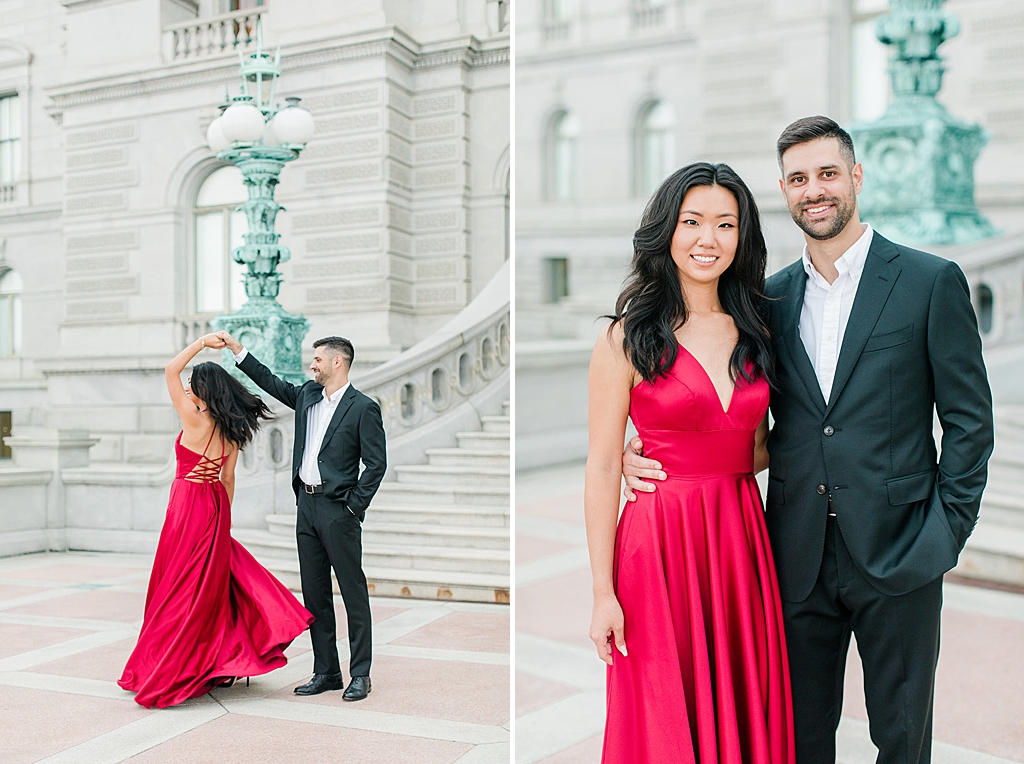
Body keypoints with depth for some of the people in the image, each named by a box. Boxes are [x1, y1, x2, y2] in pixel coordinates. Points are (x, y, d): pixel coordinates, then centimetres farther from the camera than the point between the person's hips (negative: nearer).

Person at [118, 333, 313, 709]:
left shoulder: (195, 422, -17)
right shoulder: (231, 431, 3)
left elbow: (170, 370, -14)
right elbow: (228, 478, 9)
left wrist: (202, 341, -9)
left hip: (190, 505, -7)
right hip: (215, 507, 7)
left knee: (182, 589, 2)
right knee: (212, 583, 16)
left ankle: (169, 672, 12)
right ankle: (221, 660, 20)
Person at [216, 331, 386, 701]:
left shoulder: (363, 408, -8)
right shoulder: (307, 395, 12)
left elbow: (376, 464, -9)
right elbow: (272, 383, 25)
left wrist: (354, 506, -12)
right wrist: (238, 350, 21)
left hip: (338, 510, -7)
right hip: (306, 505, 7)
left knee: (353, 591, -1)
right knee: (314, 593, 11)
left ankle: (360, 674, 8)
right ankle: (326, 672, 20)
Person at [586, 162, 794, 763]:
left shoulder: (754, 331, 8)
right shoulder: (629, 337, -6)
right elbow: (603, 467, -8)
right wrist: (603, 593, -9)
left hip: (742, 536, 5)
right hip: (661, 540, -4)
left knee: (746, 709, 13)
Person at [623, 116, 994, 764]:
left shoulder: (932, 281, -3)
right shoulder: (771, 296, 7)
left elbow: (970, 420, -2)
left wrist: (946, 533, -7)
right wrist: (649, 449, -4)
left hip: (898, 553, -3)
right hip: (800, 556, 3)